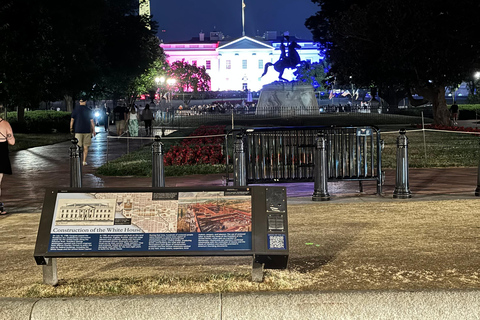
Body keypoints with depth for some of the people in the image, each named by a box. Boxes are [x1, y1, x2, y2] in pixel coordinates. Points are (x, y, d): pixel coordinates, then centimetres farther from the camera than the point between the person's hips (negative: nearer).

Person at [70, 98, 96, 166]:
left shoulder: (75, 110, -1)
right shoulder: (89, 110, -2)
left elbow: (72, 120, 1)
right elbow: (92, 121, -2)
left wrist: (71, 128, 12)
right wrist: (93, 130, 5)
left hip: (78, 130, 0)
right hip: (87, 131, 0)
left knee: (78, 146, 6)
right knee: (85, 146, 7)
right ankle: (84, 161, 5)